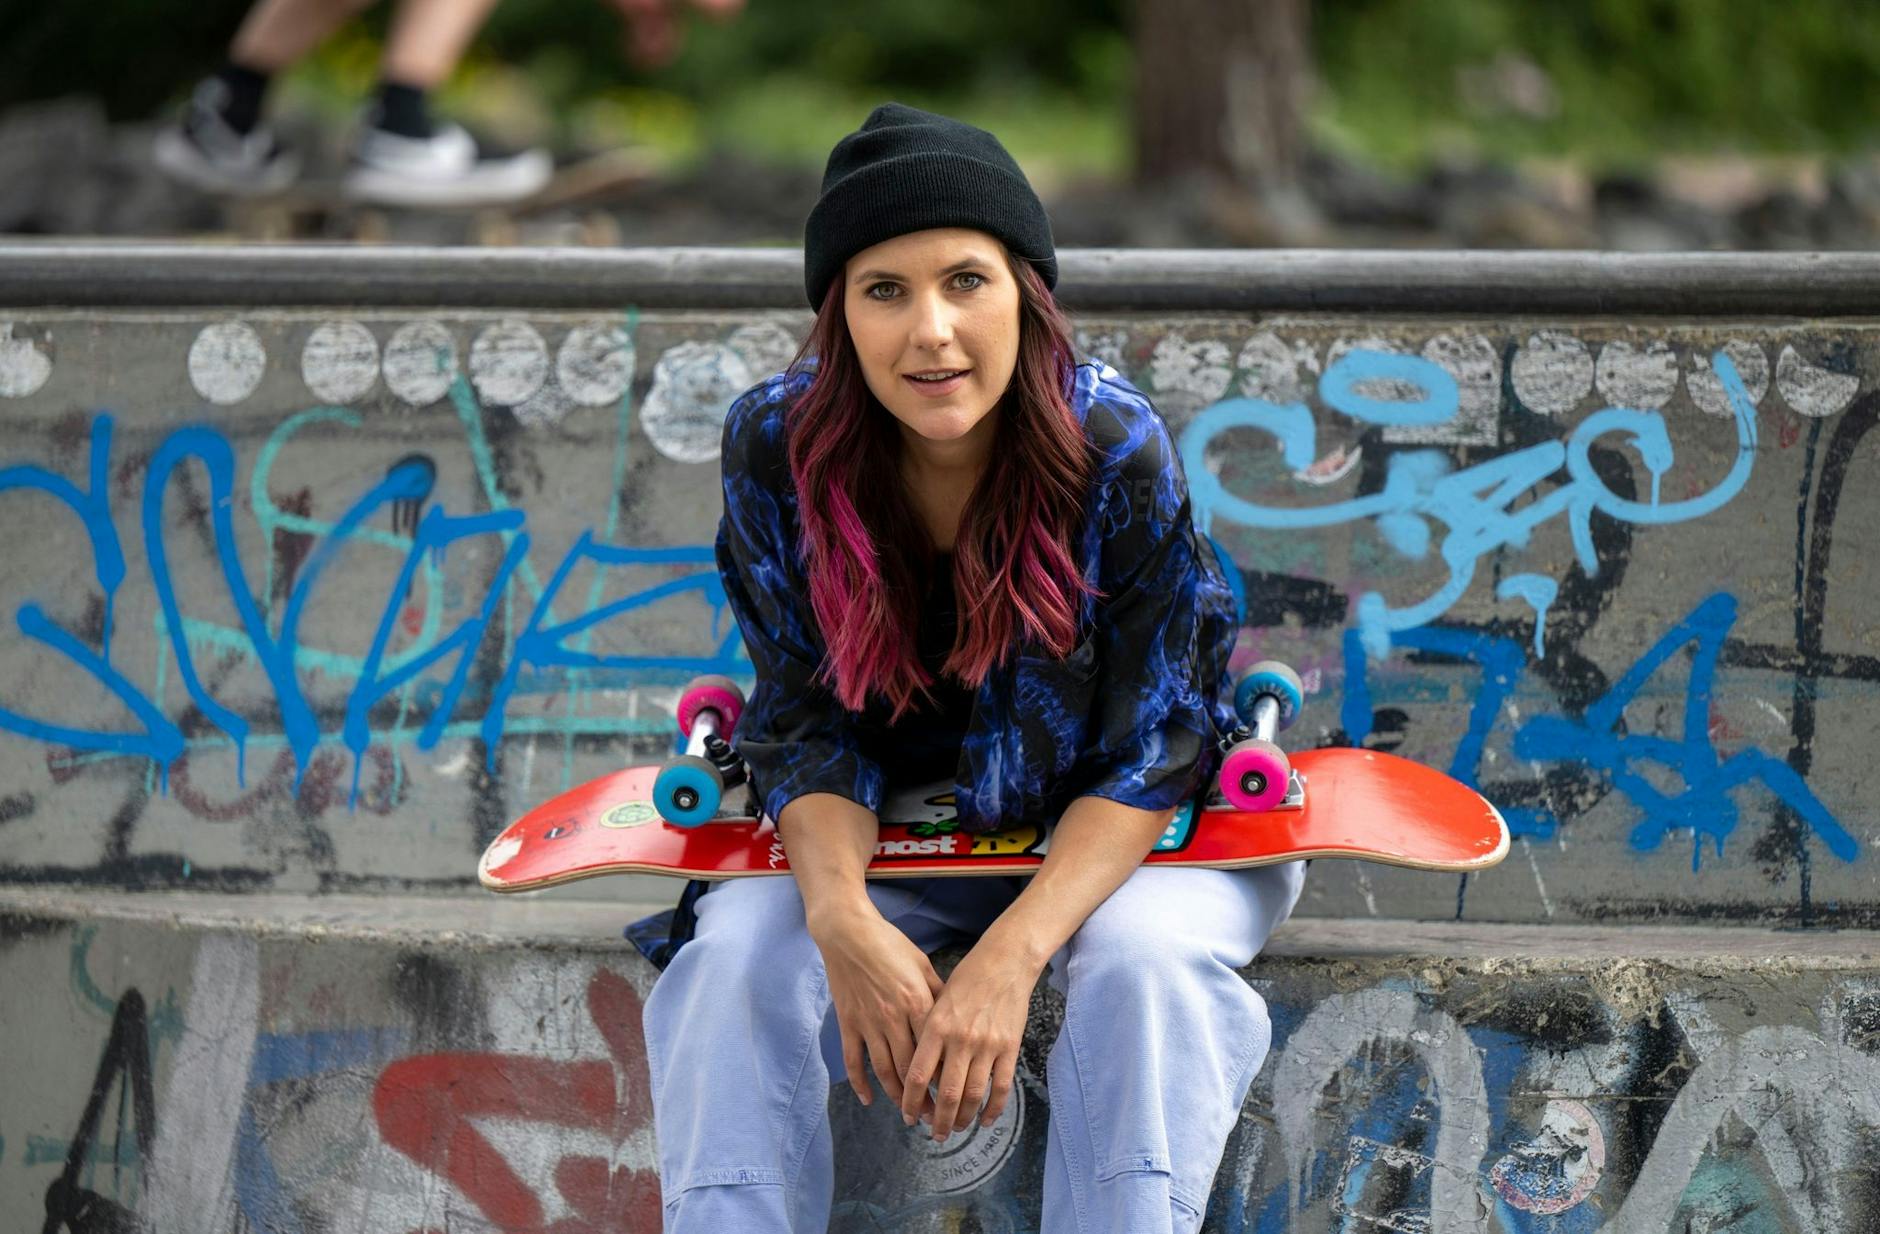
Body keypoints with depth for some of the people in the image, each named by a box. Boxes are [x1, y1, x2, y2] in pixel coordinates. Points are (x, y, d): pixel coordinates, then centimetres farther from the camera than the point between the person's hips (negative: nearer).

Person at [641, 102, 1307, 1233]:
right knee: (737, 957, -24)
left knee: (1142, 960, -33)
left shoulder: (1116, 449, -24)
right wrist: (842, 915, -31)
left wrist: (1013, 954, -35)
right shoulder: (776, 446, -16)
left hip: (1116, 831, -2)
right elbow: (809, 726, -10)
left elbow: (1150, 748, -20)